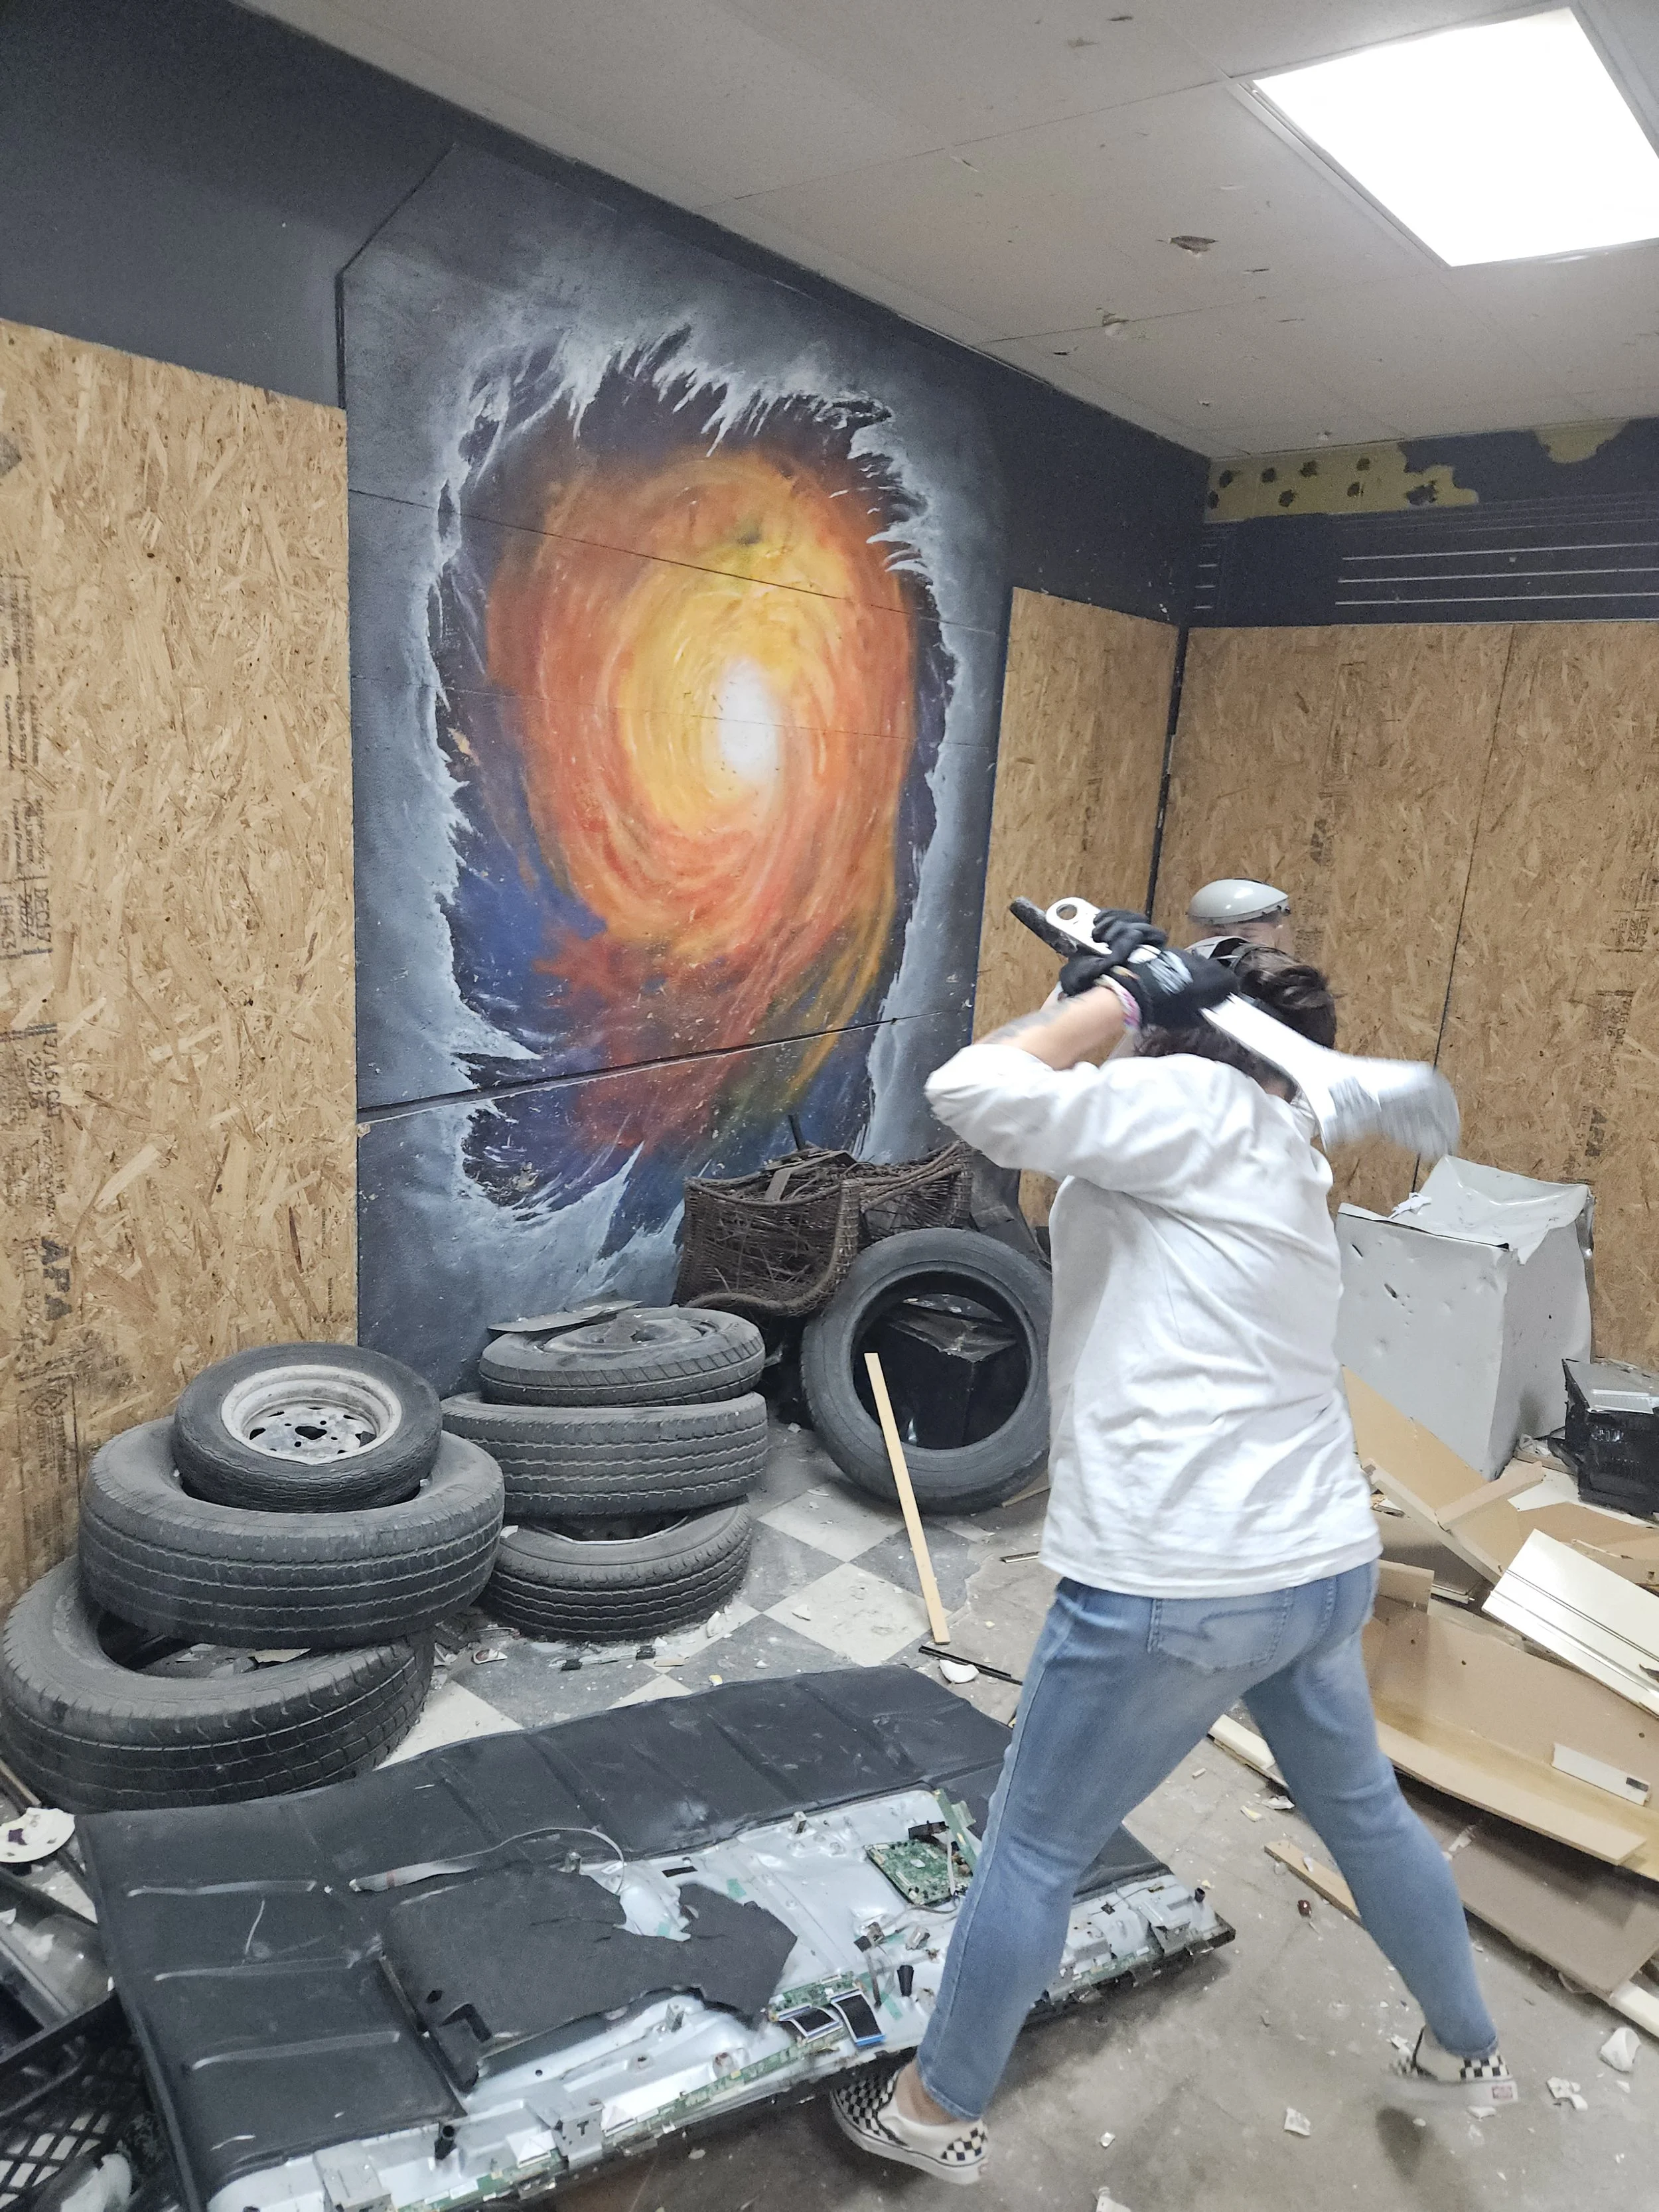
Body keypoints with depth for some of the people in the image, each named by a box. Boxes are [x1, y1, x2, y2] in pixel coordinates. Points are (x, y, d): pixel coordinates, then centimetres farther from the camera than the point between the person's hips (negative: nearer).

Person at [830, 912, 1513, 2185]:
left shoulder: (1201, 1106, -13)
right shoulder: (1285, 1163, 12)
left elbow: (973, 1092, -22)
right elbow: (1084, 1125, 21)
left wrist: (1115, 996, -9)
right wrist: (1119, 998, 13)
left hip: (1177, 1588, -8)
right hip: (1326, 1568, 9)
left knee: (1034, 1852, 14)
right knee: (1363, 1808, 33)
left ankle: (935, 2116, 36)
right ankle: (1467, 2055, 57)